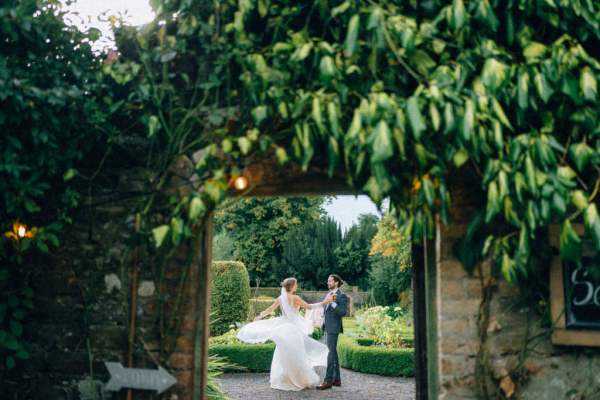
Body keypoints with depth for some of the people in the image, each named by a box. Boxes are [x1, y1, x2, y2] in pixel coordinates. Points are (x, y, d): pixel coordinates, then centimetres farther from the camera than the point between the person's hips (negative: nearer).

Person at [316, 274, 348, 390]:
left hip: (334, 328, -9)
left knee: (331, 353, -9)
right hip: (327, 327, 9)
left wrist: (333, 302, -23)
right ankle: (336, 379, 17)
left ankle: (328, 380, -8)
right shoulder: (329, 294, 16)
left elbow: (343, 312, -19)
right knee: (333, 352, 11)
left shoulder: (342, 296, -10)